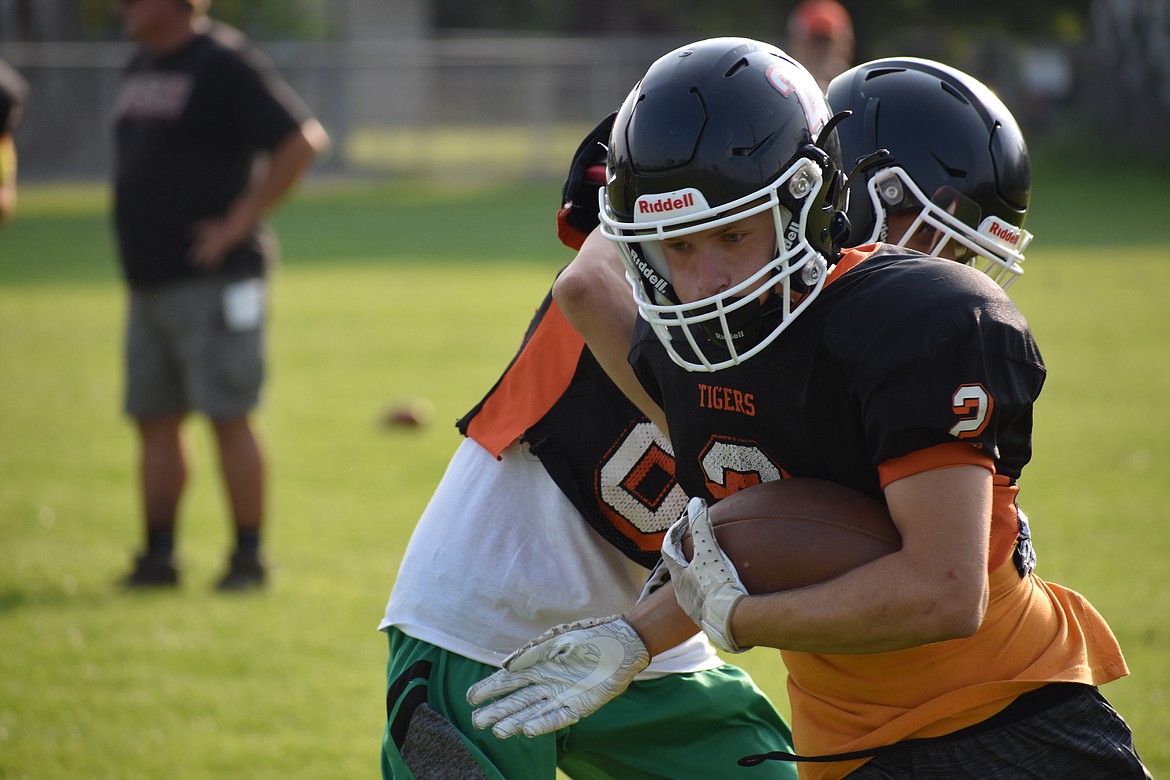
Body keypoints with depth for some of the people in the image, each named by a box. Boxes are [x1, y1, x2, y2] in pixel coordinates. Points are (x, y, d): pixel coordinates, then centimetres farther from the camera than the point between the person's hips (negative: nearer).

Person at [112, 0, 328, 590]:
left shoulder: (225, 63, -11)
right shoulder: (141, 69, 16)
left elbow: (303, 140, -16)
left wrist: (240, 221, -16)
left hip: (213, 280, -9)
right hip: (147, 278, 9)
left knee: (228, 417, -7)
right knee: (154, 420, 9)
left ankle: (249, 558, -3)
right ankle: (158, 557, 15)